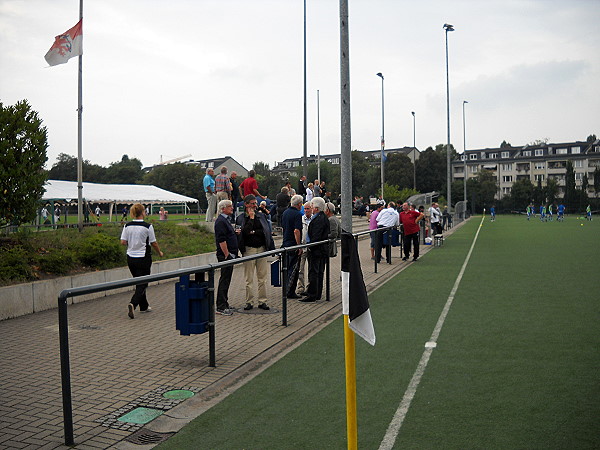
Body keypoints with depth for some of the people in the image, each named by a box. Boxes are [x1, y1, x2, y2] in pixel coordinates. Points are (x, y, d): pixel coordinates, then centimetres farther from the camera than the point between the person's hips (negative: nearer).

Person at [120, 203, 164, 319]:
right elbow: (154, 243, -4)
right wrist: (160, 252, 13)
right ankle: (133, 304, -19)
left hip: (130, 258, 5)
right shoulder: (147, 226, -13)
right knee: (142, 284, 2)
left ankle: (144, 306, 28)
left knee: (139, 283, 19)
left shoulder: (127, 226, -1)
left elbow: (123, 242, -3)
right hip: (143, 258, -5)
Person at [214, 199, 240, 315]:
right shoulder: (220, 221, -15)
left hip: (229, 255, 10)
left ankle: (223, 305, 20)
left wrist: (235, 232, 11)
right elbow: (221, 240, -21)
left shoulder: (225, 220, 18)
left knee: (226, 280, 13)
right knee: (224, 280, -7)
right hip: (225, 255, -10)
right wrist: (227, 255, -21)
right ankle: (221, 307, -3)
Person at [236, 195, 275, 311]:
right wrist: (251, 218, -12)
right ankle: (249, 302, 9)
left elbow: (267, 232, 13)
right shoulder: (241, 218, 2)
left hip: (262, 249, 2)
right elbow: (244, 232, -15)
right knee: (249, 278, 1)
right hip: (249, 249, -2)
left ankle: (262, 301, 10)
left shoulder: (261, 216, 11)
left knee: (262, 277, 4)